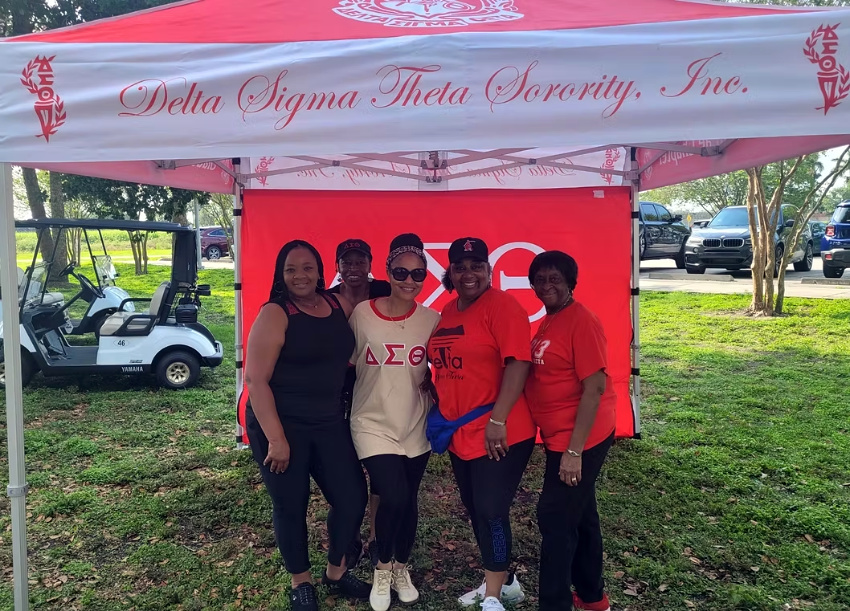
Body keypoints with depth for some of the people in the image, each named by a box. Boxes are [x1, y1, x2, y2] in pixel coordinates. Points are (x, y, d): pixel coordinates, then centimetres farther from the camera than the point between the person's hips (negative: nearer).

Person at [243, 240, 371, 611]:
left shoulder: (339, 305, 4)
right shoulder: (275, 315, -13)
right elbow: (255, 379, -17)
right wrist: (275, 438, -20)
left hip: (329, 422, 6)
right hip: (280, 425, -5)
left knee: (352, 499, 6)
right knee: (291, 507, 7)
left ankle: (336, 572, 32)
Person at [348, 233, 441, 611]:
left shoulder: (432, 320, -4)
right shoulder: (361, 314, -9)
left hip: (417, 427, 3)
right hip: (374, 424, -2)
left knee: (408, 501, 13)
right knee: (393, 498, -13)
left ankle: (401, 569, 39)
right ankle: (382, 570, 17)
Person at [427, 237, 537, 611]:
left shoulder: (502, 305, -13)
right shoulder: (447, 312, 11)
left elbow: (518, 362, -21)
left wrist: (498, 420, -24)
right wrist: (439, 409, 15)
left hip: (500, 434, -8)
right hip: (459, 433, 8)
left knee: (491, 511, -1)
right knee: (475, 511, 17)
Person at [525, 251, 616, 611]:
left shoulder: (581, 321, -18)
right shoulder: (548, 322, 10)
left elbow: (594, 387, -22)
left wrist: (574, 450, -24)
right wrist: (564, 445, 13)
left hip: (579, 440, -9)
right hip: (559, 438, 9)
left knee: (555, 518, -2)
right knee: (579, 516, 20)